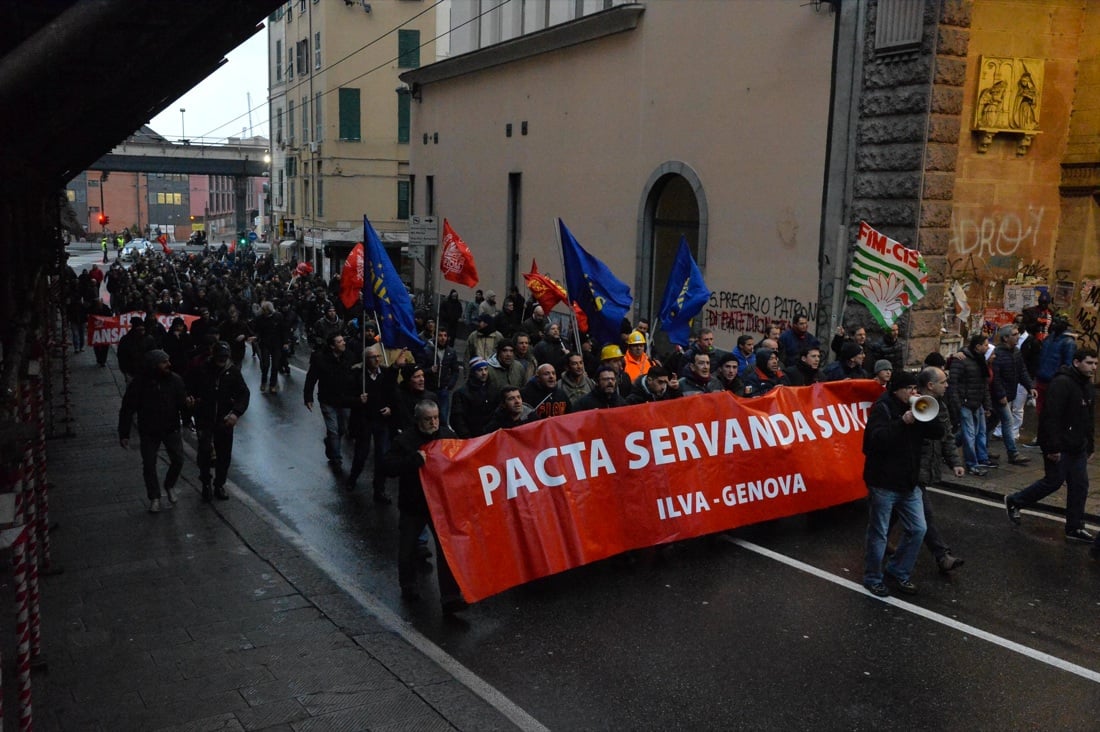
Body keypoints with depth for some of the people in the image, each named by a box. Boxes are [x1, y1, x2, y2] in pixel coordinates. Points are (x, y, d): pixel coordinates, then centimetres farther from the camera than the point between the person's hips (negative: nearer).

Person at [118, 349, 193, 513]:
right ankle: (154, 498, 23)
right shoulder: (139, 383, -16)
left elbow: (181, 400, -3)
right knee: (149, 465, 5)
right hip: (149, 432, -1)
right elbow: (127, 409, -10)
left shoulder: (174, 379, -10)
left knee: (178, 461, 4)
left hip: (171, 429, 2)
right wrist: (124, 434, -10)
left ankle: (169, 486, 32)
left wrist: (187, 403, -29)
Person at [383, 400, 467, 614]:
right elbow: (388, 467, -20)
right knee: (408, 548, 13)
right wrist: (415, 459, -29)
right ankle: (408, 588, 38)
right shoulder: (405, 440, -11)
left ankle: (450, 598, -1)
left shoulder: (447, 435, -1)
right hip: (413, 506, -1)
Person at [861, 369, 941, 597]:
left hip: (909, 483, 7)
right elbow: (876, 439, -28)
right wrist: (903, 422, -30)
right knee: (878, 534, 4)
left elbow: (938, 433, 2)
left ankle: (898, 572, 28)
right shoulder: (882, 408, -13)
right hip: (883, 483, -7)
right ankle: (873, 578, 20)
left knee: (917, 529, 11)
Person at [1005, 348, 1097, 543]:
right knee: (1054, 481, 0)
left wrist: (1090, 447, 19)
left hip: (1077, 447, 9)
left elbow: (1089, 420, 20)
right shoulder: (1061, 383, -20)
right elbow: (1051, 417, -24)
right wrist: (1053, 448, -24)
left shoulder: (1089, 387, 11)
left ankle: (1074, 528, 16)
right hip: (1059, 446, -8)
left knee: (1080, 485, 7)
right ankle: (1014, 502, 19)